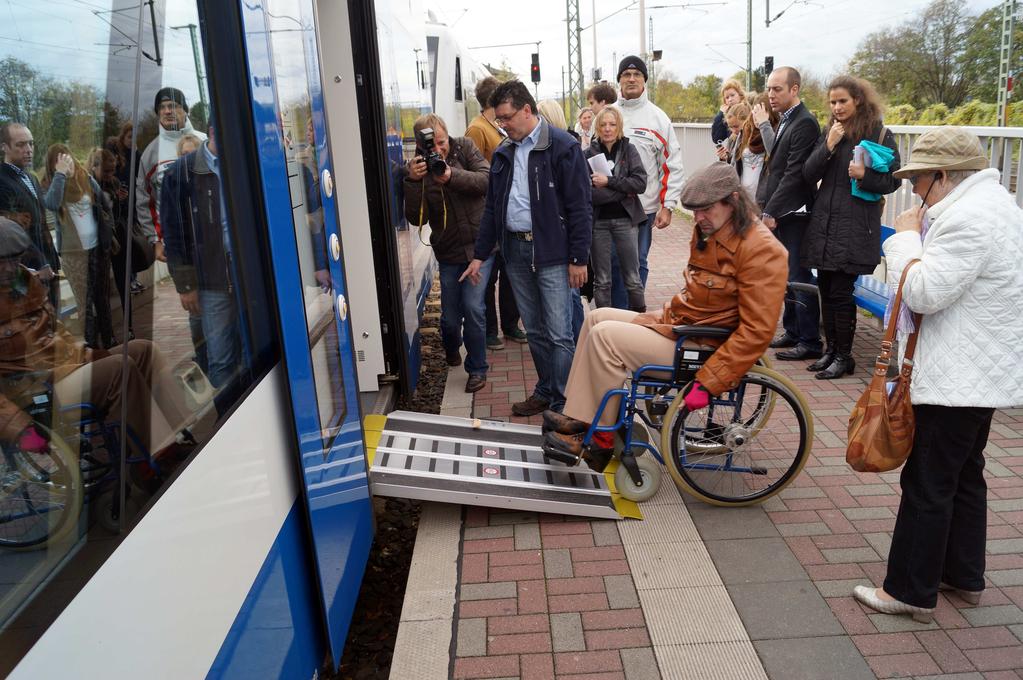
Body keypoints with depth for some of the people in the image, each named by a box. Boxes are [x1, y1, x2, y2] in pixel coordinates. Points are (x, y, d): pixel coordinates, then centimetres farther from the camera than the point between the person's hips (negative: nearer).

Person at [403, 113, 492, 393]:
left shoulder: (464, 147, -3)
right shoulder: (417, 168, -5)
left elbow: (488, 179, -16)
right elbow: (416, 218, -13)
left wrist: (453, 176, -30)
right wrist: (413, 182, -27)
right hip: (449, 252, 1)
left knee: (473, 307, -13)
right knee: (450, 317, 8)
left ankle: (477, 368, 7)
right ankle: (452, 350, 44)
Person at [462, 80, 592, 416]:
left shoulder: (563, 147, -8)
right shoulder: (504, 152, 13)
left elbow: (579, 206, -10)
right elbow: (492, 207, 17)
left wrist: (578, 258, -12)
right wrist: (480, 255, 14)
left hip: (551, 252, -6)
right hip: (515, 250, 6)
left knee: (559, 334, -3)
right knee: (534, 331, 14)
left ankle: (562, 405, 7)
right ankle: (545, 392, 27)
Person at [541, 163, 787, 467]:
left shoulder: (761, 250, -20)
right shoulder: (709, 231, 7)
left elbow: (756, 331, -24)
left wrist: (708, 383, -26)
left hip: (701, 347, -10)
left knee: (605, 336, -17)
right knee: (598, 318, 3)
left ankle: (601, 440, -5)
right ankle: (577, 419, 1)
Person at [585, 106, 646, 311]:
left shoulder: (629, 150, 3)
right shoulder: (589, 154, 0)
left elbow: (641, 183, -10)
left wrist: (609, 182, -17)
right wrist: (623, 191, -13)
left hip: (625, 219, 0)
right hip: (598, 221, 0)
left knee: (632, 278, 5)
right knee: (601, 280, 8)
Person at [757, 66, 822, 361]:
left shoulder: (804, 123, -13)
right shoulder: (785, 121, 15)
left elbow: (794, 173, -18)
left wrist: (771, 211, -17)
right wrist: (764, 205, 8)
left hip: (794, 212, -9)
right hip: (780, 212, 9)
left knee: (798, 278, -5)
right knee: (788, 275, 15)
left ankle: (810, 342, 2)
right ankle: (793, 332, 26)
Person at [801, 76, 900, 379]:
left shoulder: (880, 134, -2)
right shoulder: (829, 132, 12)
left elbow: (893, 180, -2)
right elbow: (808, 174, 3)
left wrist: (864, 175, -20)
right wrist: (829, 146, -10)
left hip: (854, 227, -5)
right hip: (823, 221, 5)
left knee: (841, 291, -4)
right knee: (826, 288, 9)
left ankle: (844, 357, 10)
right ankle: (831, 349, 21)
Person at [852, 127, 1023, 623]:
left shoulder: (967, 218, -21)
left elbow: (925, 292, -22)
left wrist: (906, 237, -12)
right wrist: (918, 236, 5)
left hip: (957, 378, -11)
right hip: (982, 372, 11)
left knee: (927, 483, -2)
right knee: (964, 475, 20)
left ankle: (911, 591, 10)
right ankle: (964, 577, 33)